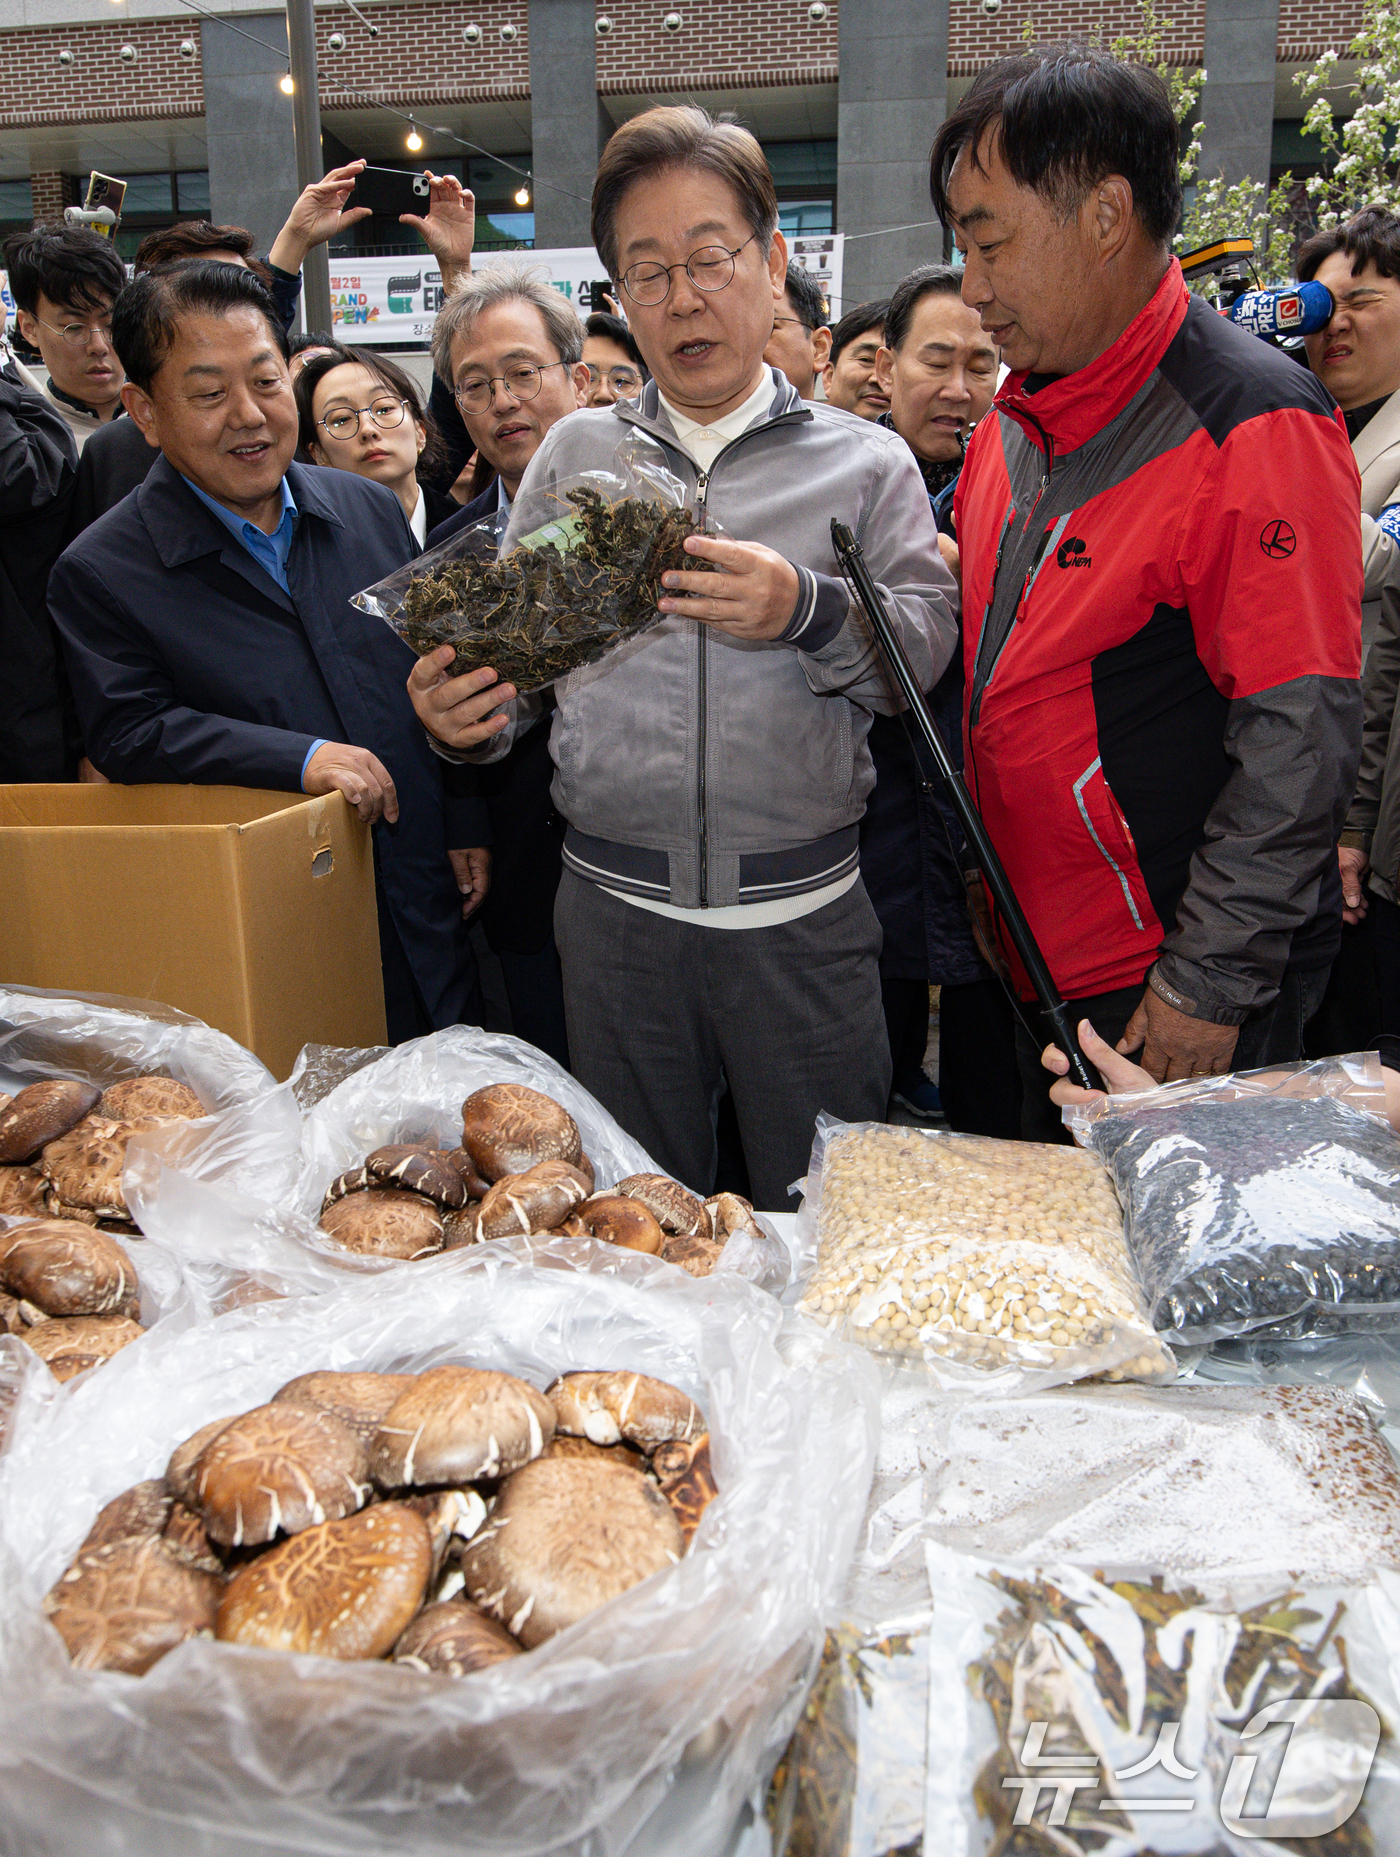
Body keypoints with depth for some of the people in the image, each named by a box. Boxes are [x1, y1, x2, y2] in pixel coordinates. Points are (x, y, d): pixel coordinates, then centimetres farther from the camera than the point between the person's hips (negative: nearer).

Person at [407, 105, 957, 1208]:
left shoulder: (862, 462, 4)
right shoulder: (573, 455, 10)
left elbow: (927, 645, -5)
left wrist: (807, 612, -24)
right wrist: (469, 719, -11)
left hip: (804, 919, -1)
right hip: (614, 910, 2)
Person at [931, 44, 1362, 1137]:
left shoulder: (1253, 424, -16)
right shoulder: (1011, 423, 8)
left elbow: (1299, 745, -19)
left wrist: (1208, 985, -18)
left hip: (1182, 1000, -7)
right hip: (1035, 957, 7)